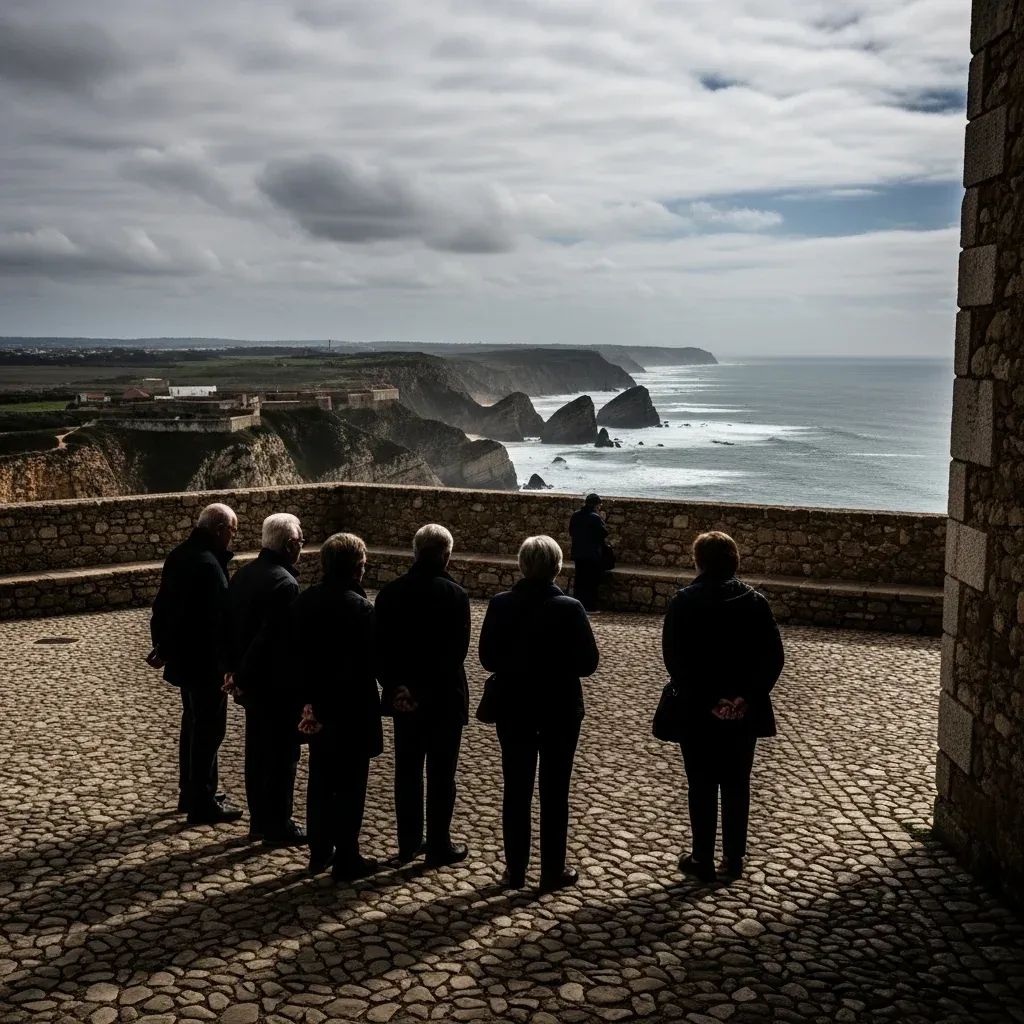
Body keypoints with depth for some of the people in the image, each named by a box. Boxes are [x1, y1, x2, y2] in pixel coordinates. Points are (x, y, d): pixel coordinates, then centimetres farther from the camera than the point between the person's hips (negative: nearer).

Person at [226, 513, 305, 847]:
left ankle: (259, 819, 28)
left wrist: (234, 668, 14)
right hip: (278, 684, -9)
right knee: (283, 755, 4)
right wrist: (244, 676, -14)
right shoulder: (284, 583, -22)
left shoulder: (243, 573, 6)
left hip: (252, 681, 9)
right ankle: (277, 825, 13)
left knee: (257, 751, 17)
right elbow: (273, 638, -25)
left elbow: (230, 623, 11)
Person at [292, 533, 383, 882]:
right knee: (350, 787, 5)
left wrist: (311, 699, 6)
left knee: (320, 782, 17)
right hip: (351, 711, -6)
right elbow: (371, 662, -18)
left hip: (318, 708, 7)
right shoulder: (360, 608, -21)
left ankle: (319, 852, 28)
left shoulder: (303, 601, 0)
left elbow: (296, 656, 3)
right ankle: (346, 860, 14)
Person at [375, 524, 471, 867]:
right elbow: (458, 651, -16)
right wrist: (432, 685, -8)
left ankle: (408, 844, 23)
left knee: (407, 771, 14)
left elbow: (379, 646, -2)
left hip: (405, 696, 4)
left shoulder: (390, 592, -2)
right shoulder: (455, 595, -15)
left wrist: (394, 684, 1)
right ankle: (439, 847, 15)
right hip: (444, 697, -4)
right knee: (440, 775, 7)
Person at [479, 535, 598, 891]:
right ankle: (553, 871, 18)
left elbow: (487, 658, -3)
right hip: (559, 710, -2)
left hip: (513, 708, 2)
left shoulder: (500, 604, -9)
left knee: (516, 789, 12)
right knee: (554, 791, 10)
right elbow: (588, 663, -11)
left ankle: (515, 870, 20)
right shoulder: (569, 608, -16)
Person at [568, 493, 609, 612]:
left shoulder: (575, 516, 6)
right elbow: (604, 533, -10)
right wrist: (601, 519, 1)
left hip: (577, 553, 6)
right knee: (592, 580, 1)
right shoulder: (595, 518, -15)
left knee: (579, 580, 13)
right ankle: (590, 606, 1)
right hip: (593, 554, -6)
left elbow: (571, 534, 14)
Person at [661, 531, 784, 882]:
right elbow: (774, 656, -7)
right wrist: (747, 696, -9)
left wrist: (706, 700, -11)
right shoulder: (755, 602, -2)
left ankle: (703, 860, 16)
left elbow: (674, 659, -14)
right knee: (737, 785, 13)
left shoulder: (684, 602, -9)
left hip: (698, 712, -2)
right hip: (744, 712, 2)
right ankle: (734, 859, 22)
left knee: (702, 787, 9)